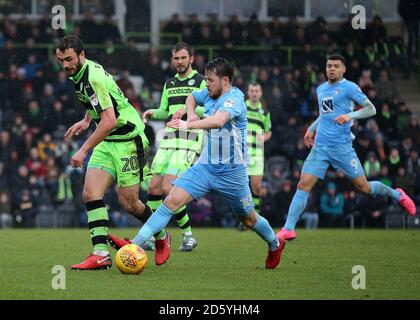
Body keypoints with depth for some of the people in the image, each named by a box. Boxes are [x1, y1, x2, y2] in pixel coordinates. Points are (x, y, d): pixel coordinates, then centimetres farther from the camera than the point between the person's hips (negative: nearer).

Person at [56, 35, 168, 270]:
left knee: (129, 203, -3)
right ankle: (101, 254, -13)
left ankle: (160, 235, 24)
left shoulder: (93, 78, -24)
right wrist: (86, 121, 22)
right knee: (91, 194, -9)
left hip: (128, 140, -9)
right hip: (107, 142, 9)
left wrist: (84, 150, -26)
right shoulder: (80, 74, 5)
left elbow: (109, 122, -29)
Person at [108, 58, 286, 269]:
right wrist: (191, 112, 5)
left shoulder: (234, 98, -20)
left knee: (248, 219, 13)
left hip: (232, 172, -6)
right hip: (206, 166, 6)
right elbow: (192, 97, 27)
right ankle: (135, 245, -18)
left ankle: (275, 244, 43)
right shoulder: (209, 94, 3)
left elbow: (219, 120, -41)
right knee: (172, 201, -11)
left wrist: (189, 125, -52)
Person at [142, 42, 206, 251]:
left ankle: (188, 235, -4)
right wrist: (152, 113, 4)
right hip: (169, 139, 7)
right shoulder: (169, 84, 19)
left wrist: (188, 108, -22)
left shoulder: (201, 82, -1)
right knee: (153, 187, -2)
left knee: (168, 188, -17)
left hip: (190, 140, -7)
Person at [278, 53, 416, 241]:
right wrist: (311, 129, 23)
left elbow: (371, 109, -10)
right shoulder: (320, 89, 16)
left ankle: (397, 195, 29)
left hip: (342, 147, -5)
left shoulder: (349, 88, -5)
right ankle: (288, 229, -9)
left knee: (364, 187, 2)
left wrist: (349, 116, -24)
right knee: (303, 185, -9)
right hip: (320, 147, 5)